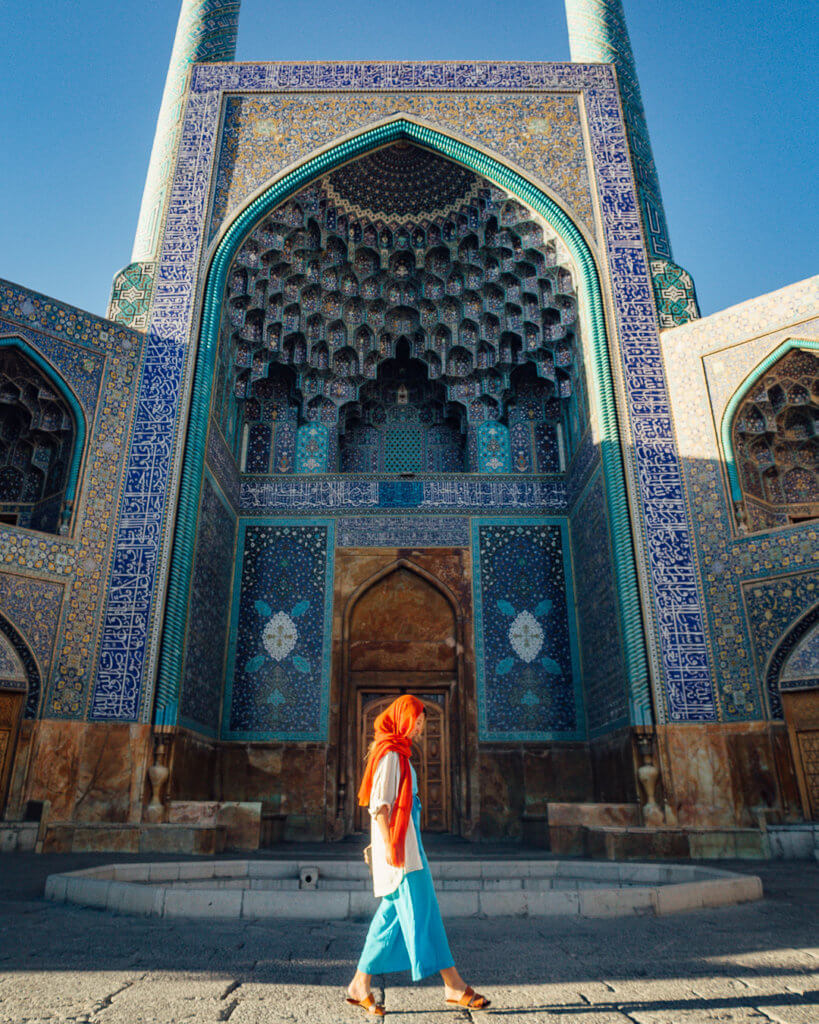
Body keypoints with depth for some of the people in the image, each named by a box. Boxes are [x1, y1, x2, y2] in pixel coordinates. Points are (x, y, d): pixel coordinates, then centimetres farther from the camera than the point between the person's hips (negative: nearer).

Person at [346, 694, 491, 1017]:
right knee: (420, 910, -5)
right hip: (397, 843, -10)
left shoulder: (399, 753, 18)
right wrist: (389, 844, -22)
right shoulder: (390, 753, -12)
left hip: (406, 843, 10)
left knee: (392, 914, 10)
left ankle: (360, 984, 15)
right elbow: (380, 802, -18)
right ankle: (453, 985, 0)